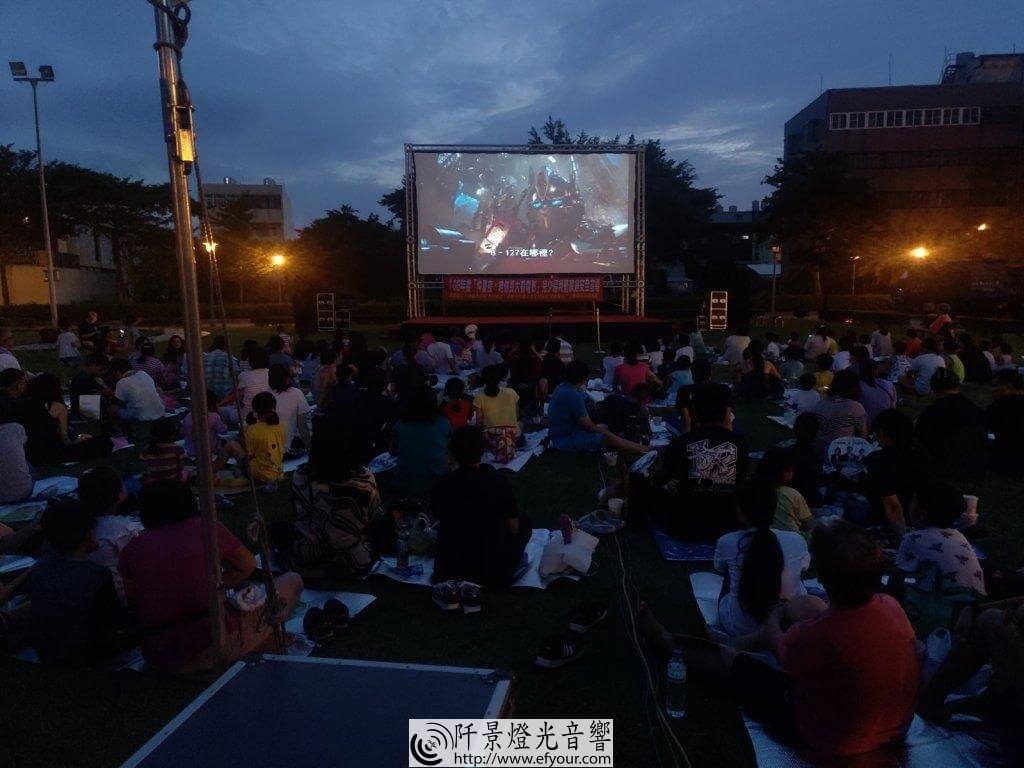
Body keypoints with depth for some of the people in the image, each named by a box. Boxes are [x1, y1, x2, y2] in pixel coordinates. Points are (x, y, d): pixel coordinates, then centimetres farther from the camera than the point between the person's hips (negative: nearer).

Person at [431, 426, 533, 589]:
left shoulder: (440, 485, -8)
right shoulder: (498, 481, -13)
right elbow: (514, 529, -2)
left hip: (448, 573, 3)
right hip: (496, 575, -2)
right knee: (525, 522, 21)